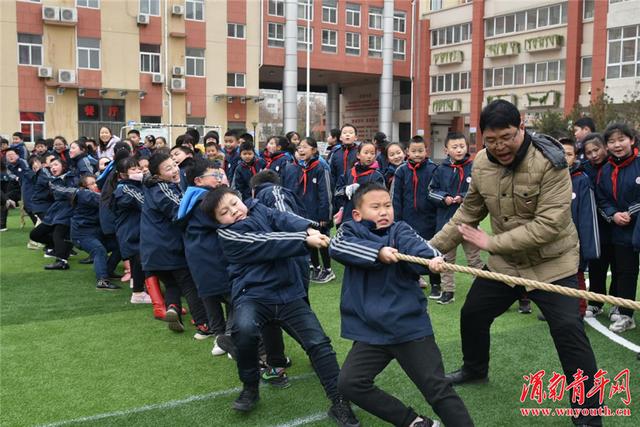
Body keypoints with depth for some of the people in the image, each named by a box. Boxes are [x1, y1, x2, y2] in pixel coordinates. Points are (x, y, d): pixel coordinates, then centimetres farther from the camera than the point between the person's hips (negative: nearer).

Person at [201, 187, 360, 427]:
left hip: (288, 294, 4)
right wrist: (305, 240, -26)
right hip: (253, 295, -4)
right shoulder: (228, 235, -8)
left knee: (319, 342, -7)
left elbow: (284, 219, -10)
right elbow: (269, 243, -19)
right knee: (244, 329, -33)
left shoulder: (259, 209, 8)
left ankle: (339, 403, 5)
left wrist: (308, 228, -30)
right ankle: (250, 387, -6)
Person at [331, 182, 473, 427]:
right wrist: (378, 252, -29)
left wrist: (433, 259, -44)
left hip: (410, 326, -2)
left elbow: (419, 250, -21)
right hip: (370, 331, 2)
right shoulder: (351, 230, 4)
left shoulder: (400, 231, -1)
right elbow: (337, 247, -18)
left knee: (437, 388, -2)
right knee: (348, 383, -6)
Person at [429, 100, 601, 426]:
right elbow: (468, 213, 5)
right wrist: (432, 247, 1)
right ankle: (475, 369, 45)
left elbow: (550, 224, -31)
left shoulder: (550, 162, -25)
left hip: (551, 264, -6)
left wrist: (491, 243, -29)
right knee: (472, 314, 16)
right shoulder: (481, 164, -7)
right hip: (504, 262, 6)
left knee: (569, 334, -12)